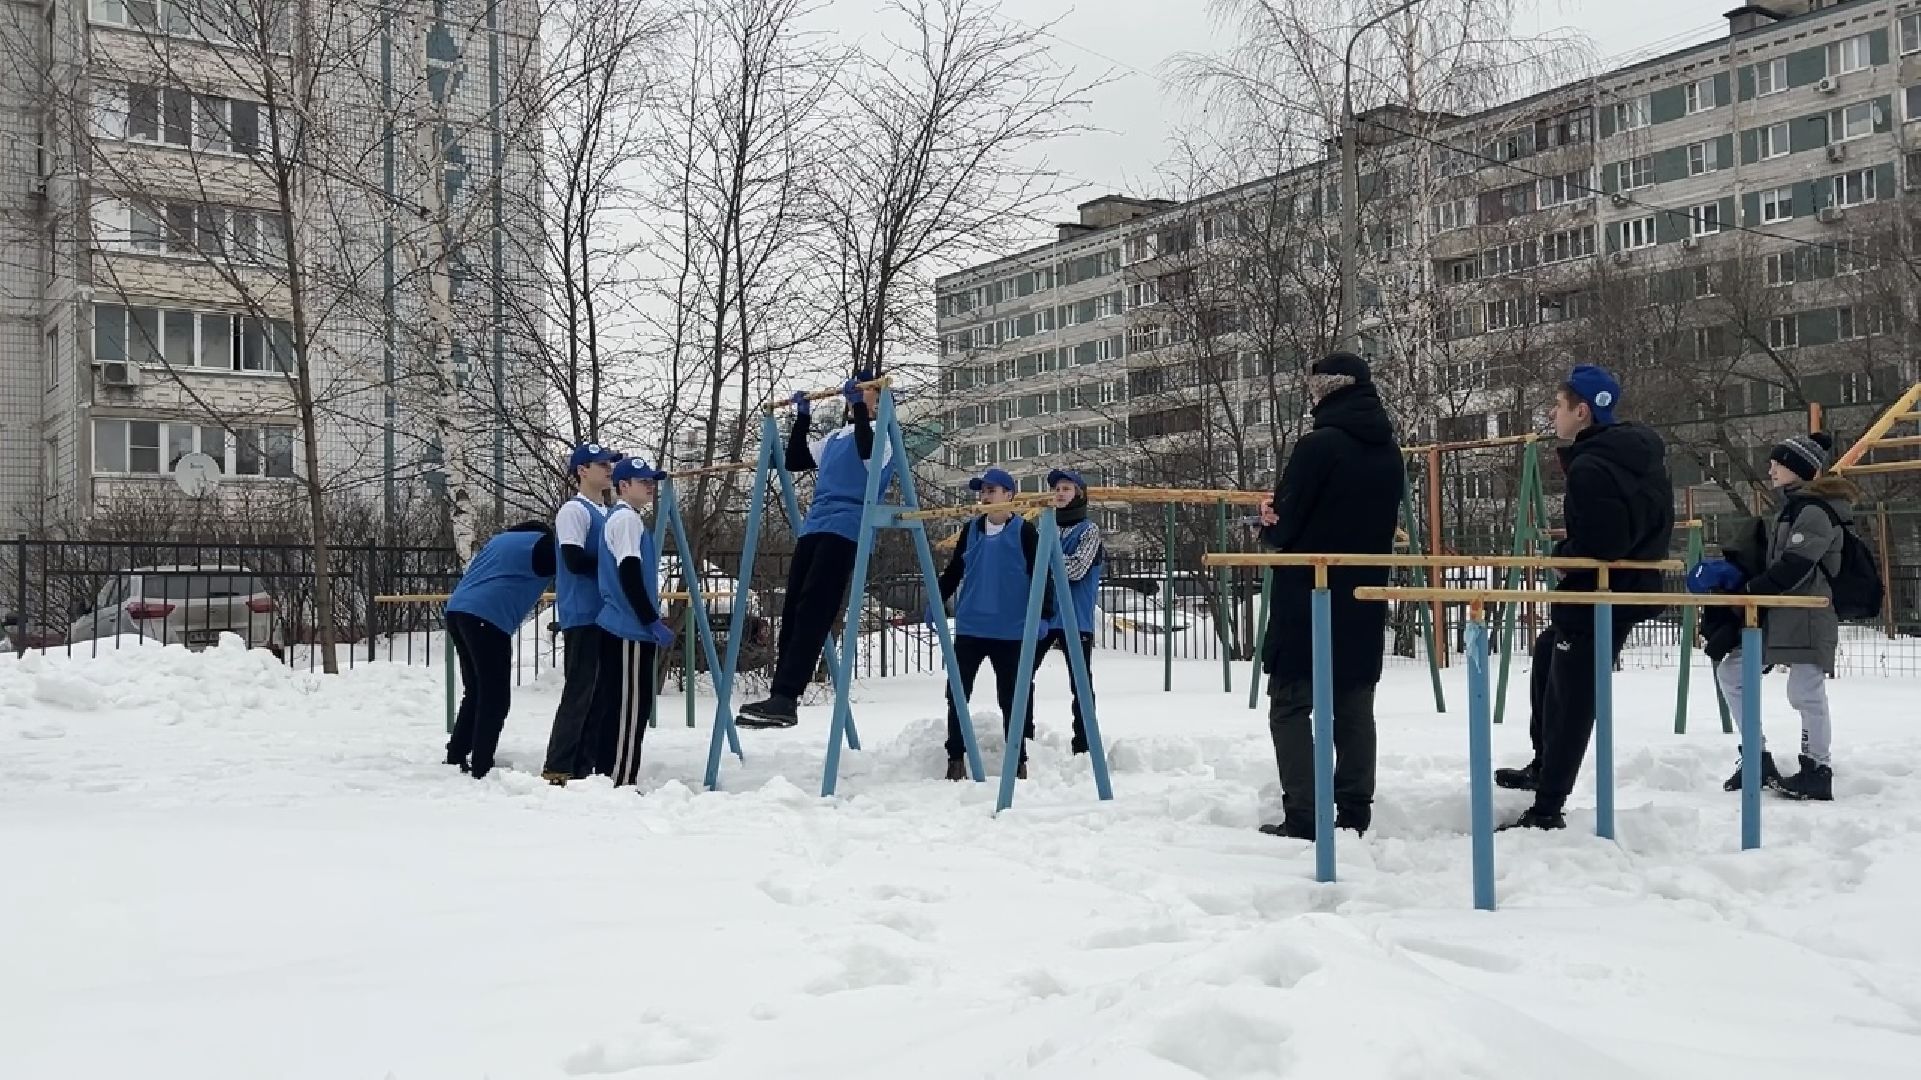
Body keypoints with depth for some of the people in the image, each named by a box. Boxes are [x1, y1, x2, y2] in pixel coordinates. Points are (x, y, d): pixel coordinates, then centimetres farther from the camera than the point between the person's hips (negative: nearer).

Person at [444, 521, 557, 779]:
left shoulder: (499, 539, 30)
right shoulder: (544, 544, 9)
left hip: (457, 610, 8)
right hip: (487, 618, -8)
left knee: (475, 692, 19)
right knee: (495, 697, -4)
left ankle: (455, 758, 22)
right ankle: (481, 768, -8)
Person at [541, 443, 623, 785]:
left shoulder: (608, 513, 19)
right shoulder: (574, 510, -7)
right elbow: (575, 560, -17)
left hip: (608, 613, 8)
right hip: (582, 615, -8)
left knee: (606, 691, 8)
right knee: (580, 691, -9)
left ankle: (587, 766, 14)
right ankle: (558, 768, -5)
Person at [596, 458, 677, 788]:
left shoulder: (623, 518, 20)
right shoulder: (626, 518, -11)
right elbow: (629, 575, -20)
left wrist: (651, 619, 22)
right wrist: (654, 621, -18)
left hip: (627, 625, 11)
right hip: (633, 626, -11)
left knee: (628, 705, 13)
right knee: (634, 706, -9)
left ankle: (615, 777, 18)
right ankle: (622, 781, -8)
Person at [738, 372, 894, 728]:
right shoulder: (835, 438, 29)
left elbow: (868, 452, -16)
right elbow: (795, 461, 29)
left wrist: (858, 405, -15)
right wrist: (803, 417, 25)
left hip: (847, 529, -8)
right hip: (813, 527, 8)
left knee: (813, 612, -19)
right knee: (792, 610, -1)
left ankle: (785, 699, -27)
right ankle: (780, 696, 0)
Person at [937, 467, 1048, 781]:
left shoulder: (1025, 531, -4)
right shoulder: (971, 529, 9)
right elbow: (953, 572, 17)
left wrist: (1042, 615, -14)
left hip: (1010, 631, -4)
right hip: (969, 628, 4)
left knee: (1010, 697, 5)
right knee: (957, 693, 1)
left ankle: (1018, 761, 15)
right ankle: (956, 758, 11)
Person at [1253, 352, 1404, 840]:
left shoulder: (1319, 445, -15)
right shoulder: (1389, 451, 9)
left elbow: (1281, 525, -13)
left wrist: (1269, 522, 9)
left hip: (1307, 599, -7)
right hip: (1365, 600, 7)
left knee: (1291, 705, 0)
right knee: (1355, 705, 12)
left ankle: (1302, 816, -4)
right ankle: (1354, 813, 14)